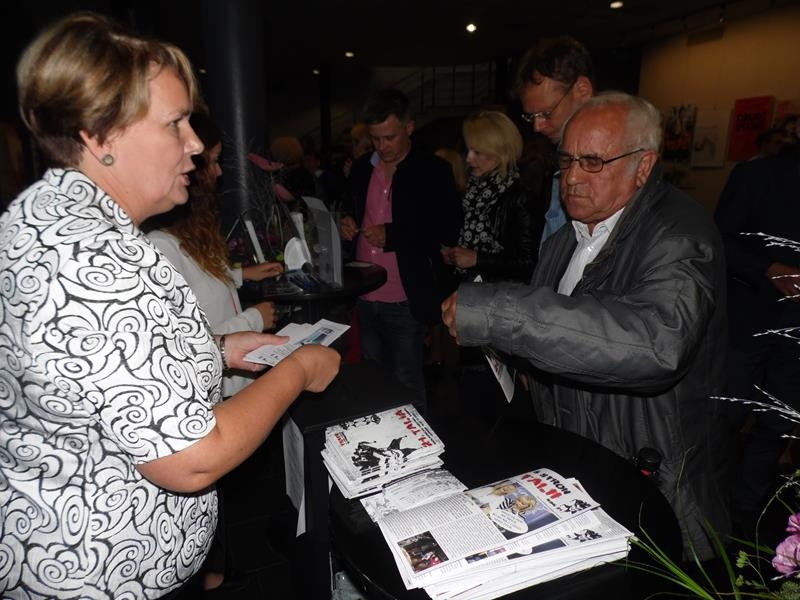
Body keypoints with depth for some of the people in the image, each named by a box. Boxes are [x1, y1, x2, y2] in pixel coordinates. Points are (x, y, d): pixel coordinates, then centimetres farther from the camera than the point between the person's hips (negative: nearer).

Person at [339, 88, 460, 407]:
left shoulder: (434, 171, -6)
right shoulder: (361, 168, 10)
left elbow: (448, 232, -10)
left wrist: (391, 235, -19)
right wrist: (347, 224, -2)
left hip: (405, 301, -5)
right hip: (365, 299, 5)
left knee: (407, 385, 6)